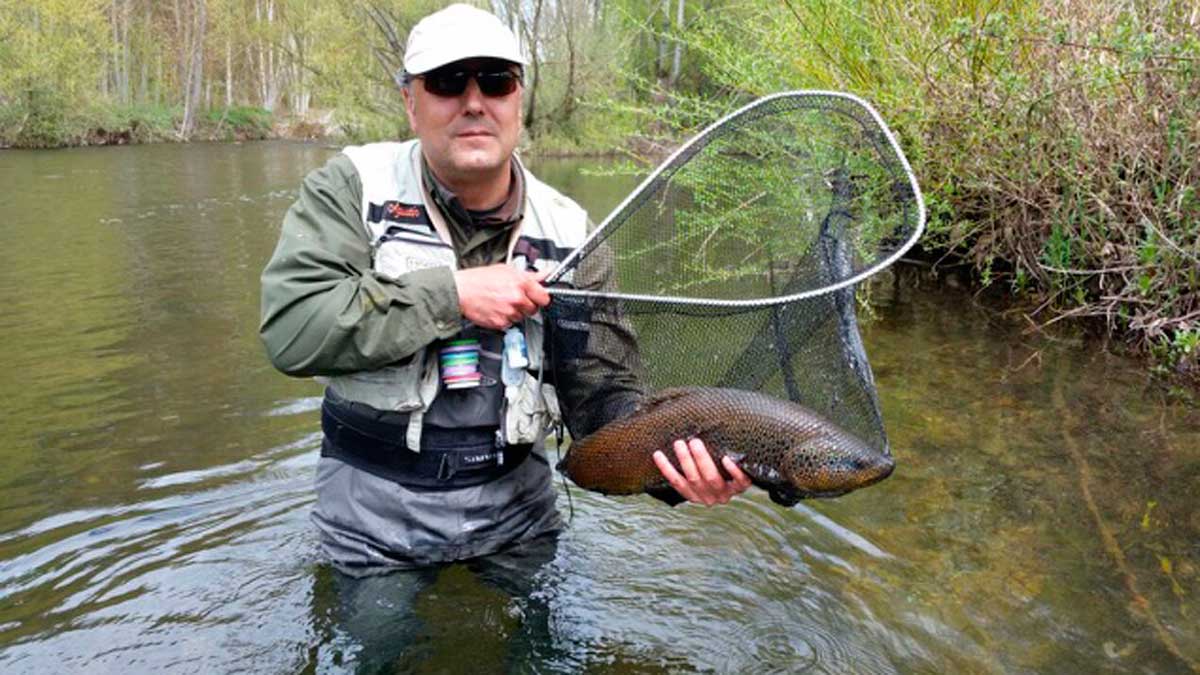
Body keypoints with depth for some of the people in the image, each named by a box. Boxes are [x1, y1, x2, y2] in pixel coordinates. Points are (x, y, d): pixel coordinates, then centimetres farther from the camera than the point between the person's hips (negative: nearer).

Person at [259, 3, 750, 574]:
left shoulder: (566, 230, -4)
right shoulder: (352, 187, -10)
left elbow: (600, 389, -5)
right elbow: (288, 329, -23)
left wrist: (670, 459, -25)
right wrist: (455, 292, -26)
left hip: (517, 510, 2)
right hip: (376, 519, -2)